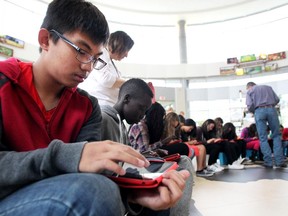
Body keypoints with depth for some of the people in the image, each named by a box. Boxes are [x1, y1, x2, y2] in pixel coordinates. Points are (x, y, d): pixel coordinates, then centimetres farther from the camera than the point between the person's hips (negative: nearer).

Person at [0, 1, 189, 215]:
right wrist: (65, 157, -37)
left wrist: (133, 192, -30)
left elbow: (91, 174, -12)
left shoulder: (87, 107, 1)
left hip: (60, 198, 4)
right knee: (91, 190, -30)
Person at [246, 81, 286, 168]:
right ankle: (279, 161, 1)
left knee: (263, 138, 2)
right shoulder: (268, 87, 24)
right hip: (271, 109, 2)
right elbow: (277, 99, 14)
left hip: (259, 111, -2)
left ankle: (268, 162, -1)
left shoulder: (249, 91, 14)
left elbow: (250, 106, -1)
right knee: (276, 135, 8)